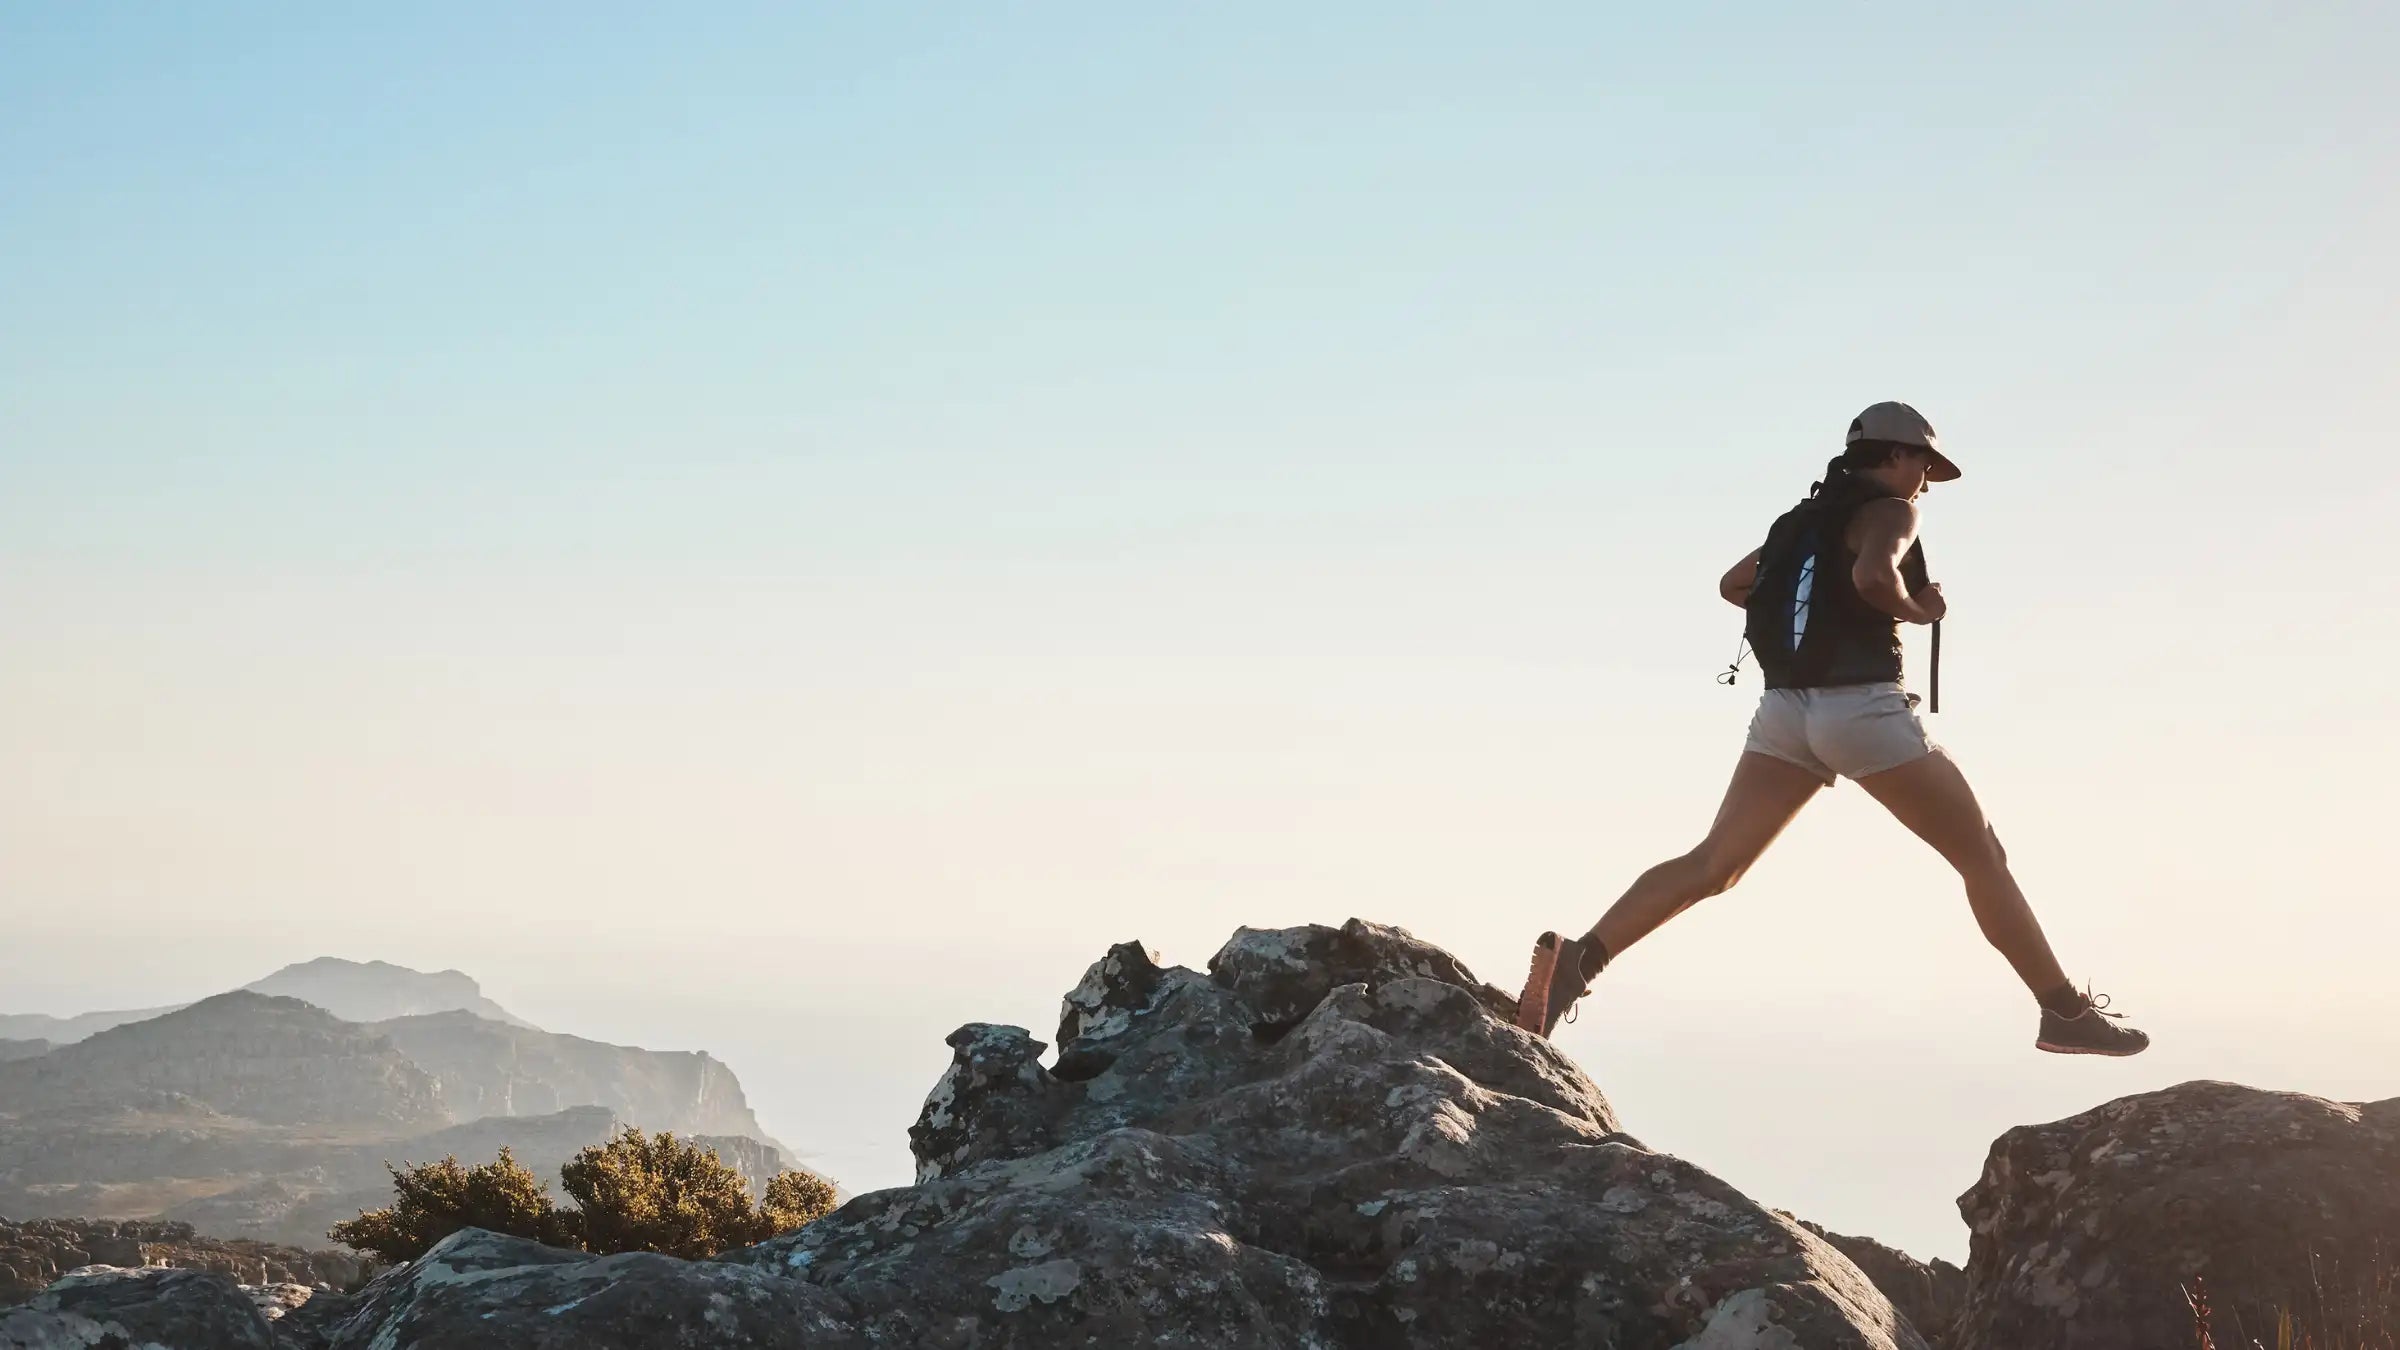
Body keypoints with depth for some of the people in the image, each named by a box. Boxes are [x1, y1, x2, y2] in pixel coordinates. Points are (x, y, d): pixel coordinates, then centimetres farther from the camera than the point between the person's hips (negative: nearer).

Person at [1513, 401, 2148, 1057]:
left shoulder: (1806, 518, 22)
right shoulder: (1889, 512, -2)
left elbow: (1733, 585, 32)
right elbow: (1874, 576, -24)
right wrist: (1918, 609, -5)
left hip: (1786, 708, 7)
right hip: (1862, 703, -7)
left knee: (1712, 864, -2)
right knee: (1984, 859, 6)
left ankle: (1577, 959, -20)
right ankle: (2066, 1011, 10)